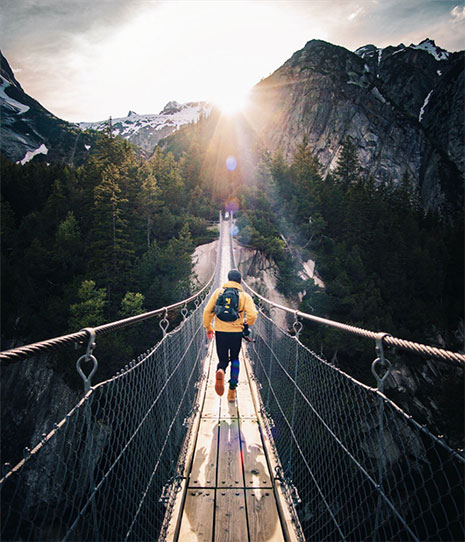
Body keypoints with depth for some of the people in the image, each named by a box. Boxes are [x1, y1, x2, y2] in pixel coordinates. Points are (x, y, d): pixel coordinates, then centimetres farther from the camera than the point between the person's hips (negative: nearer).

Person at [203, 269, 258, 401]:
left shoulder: (218, 292, 3)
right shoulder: (245, 296, -1)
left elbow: (207, 311, 0)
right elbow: (252, 315, -11)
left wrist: (208, 328, 12)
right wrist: (246, 323, 10)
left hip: (220, 332, 1)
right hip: (236, 332, 0)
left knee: (223, 360, 14)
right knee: (234, 359, 19)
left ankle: (220, 371, -22)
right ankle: (232, 391, 16)